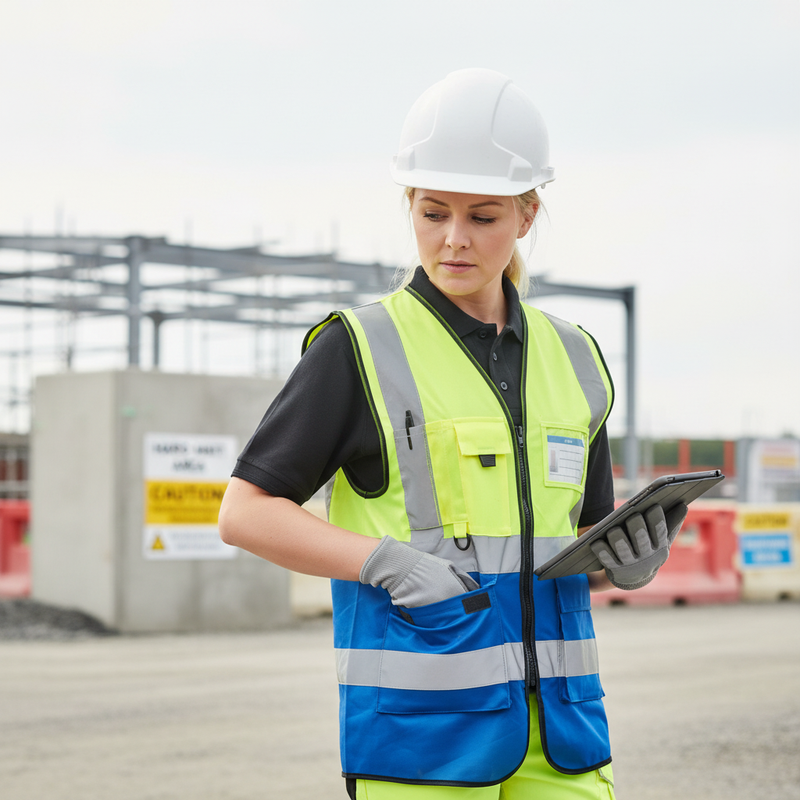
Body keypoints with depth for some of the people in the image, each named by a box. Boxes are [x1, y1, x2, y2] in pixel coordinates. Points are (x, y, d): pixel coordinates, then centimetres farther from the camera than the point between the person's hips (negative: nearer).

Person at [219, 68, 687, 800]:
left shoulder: (572, 360, 12)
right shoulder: (360, 350, -3)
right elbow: (246, 513, -4)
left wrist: (634, 562, -3)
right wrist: (389, 564, -17)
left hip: (555, 735, 5)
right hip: (417, 726, -4)